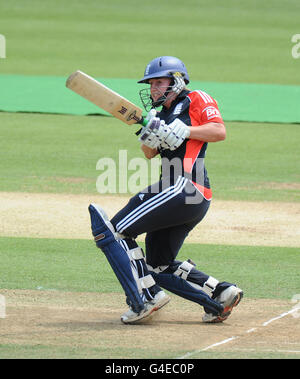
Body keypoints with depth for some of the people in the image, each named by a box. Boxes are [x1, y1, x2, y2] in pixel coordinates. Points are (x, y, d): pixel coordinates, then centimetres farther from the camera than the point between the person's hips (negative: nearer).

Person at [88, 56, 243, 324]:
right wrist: (150, 133, -5)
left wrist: (183, 132, -18)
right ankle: (221, 293, 10)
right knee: (160, 266, 14)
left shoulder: (196, 100, 3)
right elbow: (150, 153, 14)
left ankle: (147, 297, -18)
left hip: (187, 188, -10)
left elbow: (220, 131, -10)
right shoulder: (162, 115, 27)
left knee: (117, 229, -14)